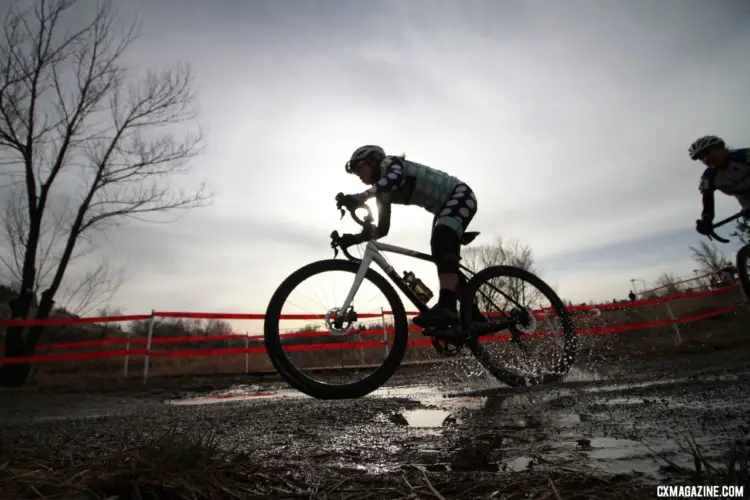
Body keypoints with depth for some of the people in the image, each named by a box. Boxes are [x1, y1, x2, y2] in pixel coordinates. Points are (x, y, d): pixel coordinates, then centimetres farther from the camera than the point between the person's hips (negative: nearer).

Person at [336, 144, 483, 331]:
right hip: (445, 206, 9)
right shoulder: (384, 191, 10)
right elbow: (382, 229, 7)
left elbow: (395, 178, -38)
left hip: (460, 194, -9)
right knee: (446, 261, 3)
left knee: (441, 240, -34)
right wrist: (353, 238, -7)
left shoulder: (390, 163, -12)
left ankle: (446, 307, -46)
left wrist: (361, 197, -51)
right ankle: (475, 317, 10)